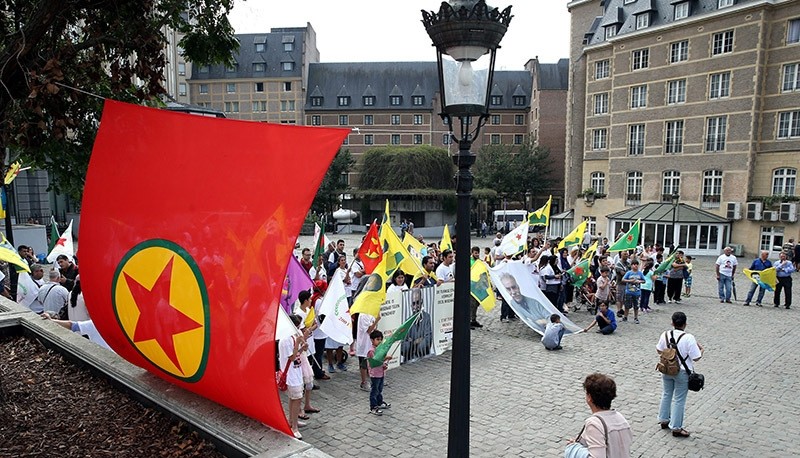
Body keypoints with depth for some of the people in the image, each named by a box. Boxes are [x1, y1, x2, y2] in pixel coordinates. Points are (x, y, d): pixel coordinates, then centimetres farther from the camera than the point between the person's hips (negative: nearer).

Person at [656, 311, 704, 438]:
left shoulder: (665, 335, -7)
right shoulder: (689, 338, -21)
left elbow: (659, 350, 5)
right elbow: (696, 357, -18)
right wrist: (701, 349, 1)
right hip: (682, 373, -4)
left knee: (666, 395, 21)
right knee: (679, 400, 6)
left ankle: (664, 420, 34)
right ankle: (676, 428, 14)